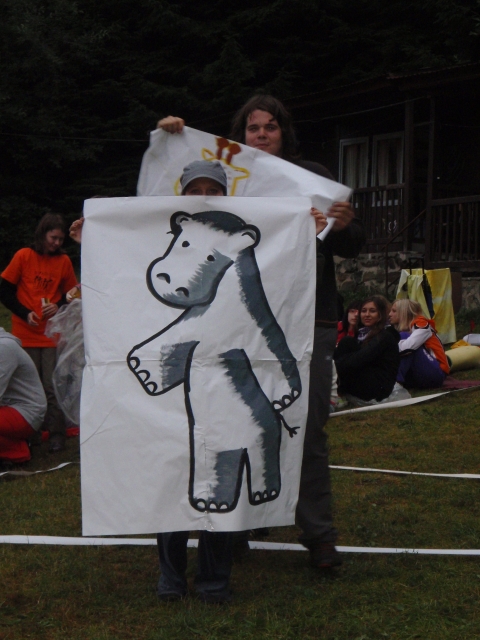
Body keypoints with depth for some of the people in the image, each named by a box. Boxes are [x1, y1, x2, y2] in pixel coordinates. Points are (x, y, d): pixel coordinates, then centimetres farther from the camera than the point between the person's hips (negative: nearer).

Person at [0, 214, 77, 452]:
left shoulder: (63, 261, 5)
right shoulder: (24, 256, -1)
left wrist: (58, 306, -7)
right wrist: (25, 314, -10)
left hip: (53, 334, 1)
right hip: (26, 334, -1)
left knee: (52, 387, -2)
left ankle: (57, 435, 6)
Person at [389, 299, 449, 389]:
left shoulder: (421, 324, -8)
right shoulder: (404, 329, 15)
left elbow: (408, 347, -26)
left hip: (435, 373, -8)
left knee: (404, 338, -19)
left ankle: (396, 380, -27)